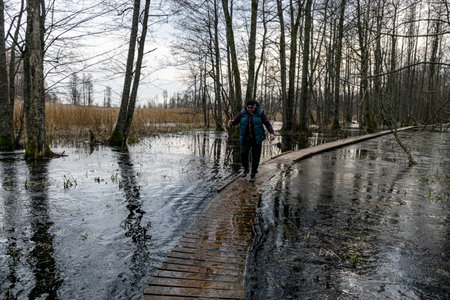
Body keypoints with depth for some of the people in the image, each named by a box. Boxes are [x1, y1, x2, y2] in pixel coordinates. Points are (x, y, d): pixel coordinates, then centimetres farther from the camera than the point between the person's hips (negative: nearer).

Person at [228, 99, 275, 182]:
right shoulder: (242, 113, -3)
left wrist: (271, 133, -22)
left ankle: (253, 174, 16)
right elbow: (235, 121, 2)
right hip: (246, 138, 1)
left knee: (255, 157, -2)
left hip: (256, 139, -1)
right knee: (243, 153, -16)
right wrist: (231, 122, -23)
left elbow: (267, 123, -7)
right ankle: (246, 169, 9)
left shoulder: (260, 113, -7)